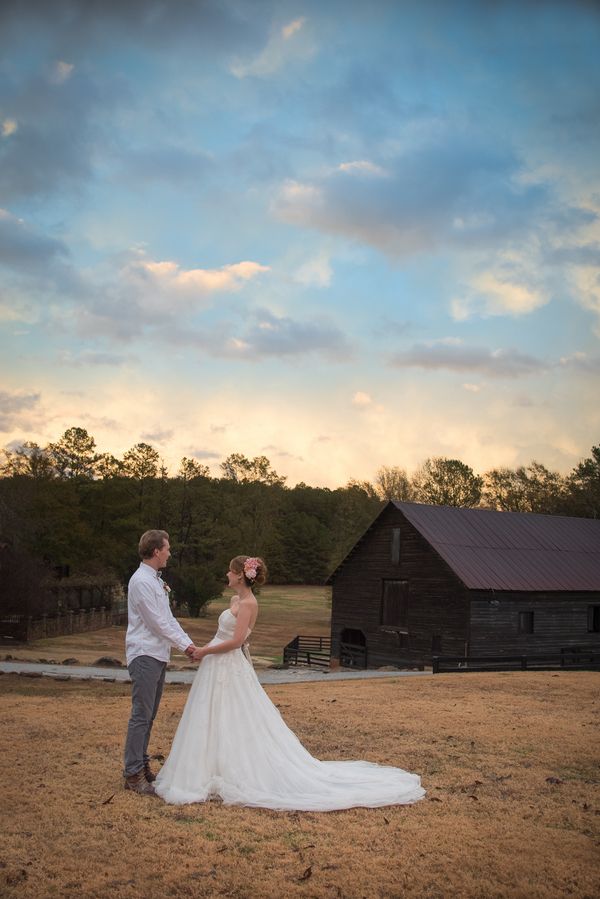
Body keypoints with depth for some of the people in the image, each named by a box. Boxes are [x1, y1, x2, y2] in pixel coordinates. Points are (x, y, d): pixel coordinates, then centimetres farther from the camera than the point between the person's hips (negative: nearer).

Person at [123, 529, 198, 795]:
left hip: (158, 656, 10)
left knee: (149, 716, 13)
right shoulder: (141, 581, -15)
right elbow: (157, 622, -16)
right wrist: (183, 644, -7)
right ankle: (133, 774, -3)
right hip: (144, 656, -10)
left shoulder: (156, 581, 16)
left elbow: (169, 618, 18)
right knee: (141, 716, -7)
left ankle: (142, 765, 21)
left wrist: (189, 643, 9)